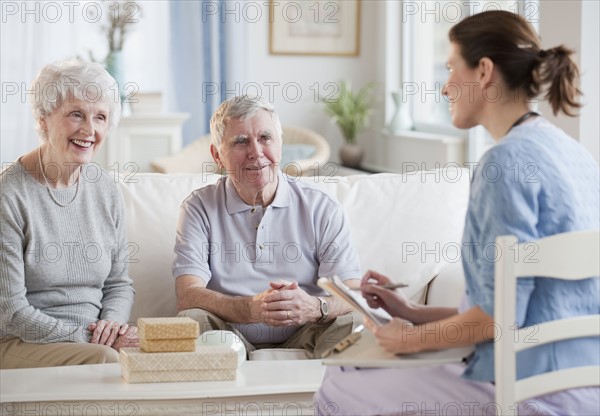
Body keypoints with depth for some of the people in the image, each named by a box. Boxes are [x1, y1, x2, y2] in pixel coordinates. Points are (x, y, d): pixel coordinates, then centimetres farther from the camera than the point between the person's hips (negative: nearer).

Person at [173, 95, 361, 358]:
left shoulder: (321, 209, 6)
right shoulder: (200, 208, 4)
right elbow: (187, 296, -10)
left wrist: (313, 308, -29)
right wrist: (252, 309, -30)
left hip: (302, 342, 0)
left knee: (355, 326, -28)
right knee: (190, 321, -30)